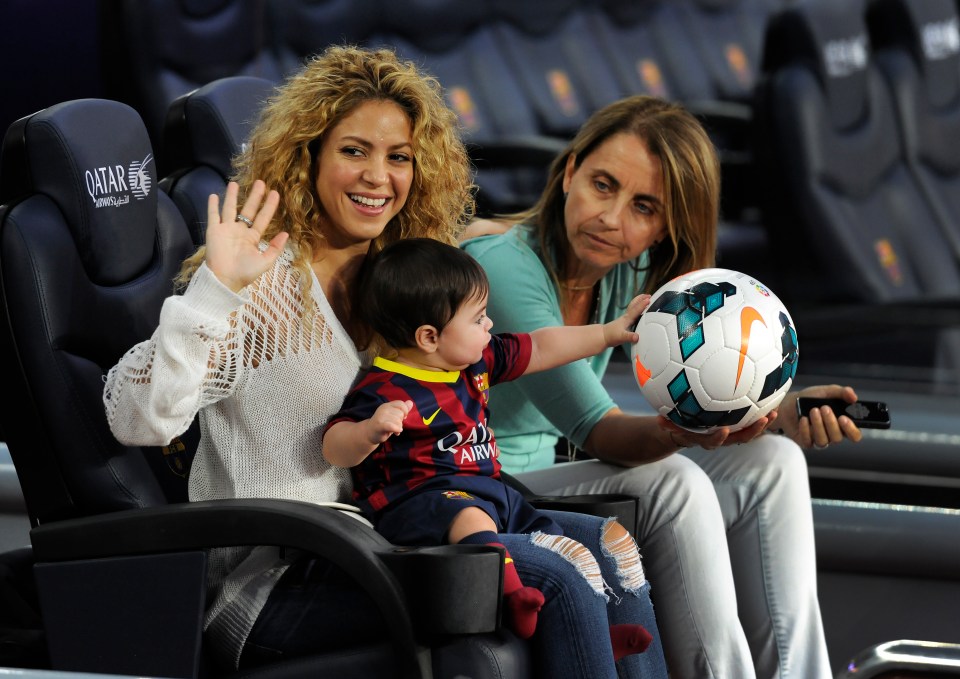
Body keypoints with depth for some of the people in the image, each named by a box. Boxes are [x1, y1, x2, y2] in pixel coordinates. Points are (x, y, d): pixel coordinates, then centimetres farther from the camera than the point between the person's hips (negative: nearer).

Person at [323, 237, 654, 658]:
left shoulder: (475, 363, 11)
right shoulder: (385, 391, -18)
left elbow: (538, 350, 24)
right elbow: (336, 450, -23)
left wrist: (610, 333, 25)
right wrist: (372, 430, -45)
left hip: (488, 491, 10)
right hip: (418, 498, -10)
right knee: (471, 520, -41)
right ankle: (518, 605, -55)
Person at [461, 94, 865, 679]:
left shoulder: (632, 273, 3)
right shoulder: (502, 263, -23)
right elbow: (596, 428, -30)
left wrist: (785, 411, -25)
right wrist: (670, 432, -50)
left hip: (544, 478, 9)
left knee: (770, 466, -4)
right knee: (673, 485, -28)